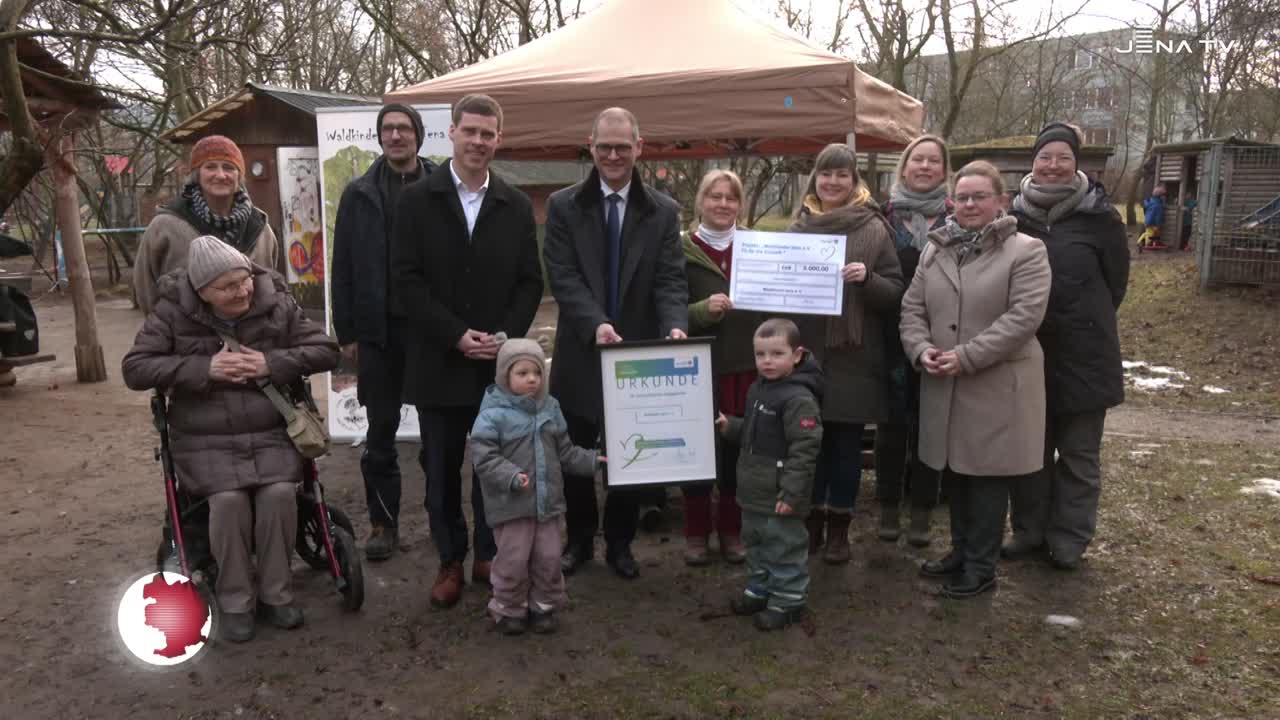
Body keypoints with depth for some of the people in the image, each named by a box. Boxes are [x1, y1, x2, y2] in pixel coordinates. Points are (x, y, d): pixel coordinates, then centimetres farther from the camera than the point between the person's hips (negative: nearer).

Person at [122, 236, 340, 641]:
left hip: (270, 432, 1)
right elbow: (134, 369, -8)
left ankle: (275, 593, -5)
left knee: (280, 492, -25)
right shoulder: (173, 312, -5)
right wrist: (204, 368, -19)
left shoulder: (276, 304, -2)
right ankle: (235, 600, -6)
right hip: (206, 439, -1)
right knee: (228, 498, -27)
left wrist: (273, 363, -16)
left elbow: (326, 350, 0)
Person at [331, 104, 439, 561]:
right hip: (379, 330, 1)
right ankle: (383, 522, 19)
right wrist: (346, 332, 1)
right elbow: (343, 268, 5)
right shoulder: (360, 194, 6)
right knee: (381, 430, 8)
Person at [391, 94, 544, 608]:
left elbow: (530, 282, 6)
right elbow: (406, 279, -6)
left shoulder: (516, 206, 7)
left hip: (499, 364, 1)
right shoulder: (417, 199, 0)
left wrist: (506, 335, -10)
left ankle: (488, 556, 24)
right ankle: (450, 562, 22)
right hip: (439, 362, -1)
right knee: (441, 469, 8)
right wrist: (457, 335, -13)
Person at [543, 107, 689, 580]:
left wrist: (675, 326, -25)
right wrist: (597, 324, -25)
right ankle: (579, 539, 32)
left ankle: (620, 543, 29)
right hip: (580, 356, 0)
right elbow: (563, 276, -9)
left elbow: (670, 280, -5)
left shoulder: (663, 211, 3)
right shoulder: (563, 206, 1)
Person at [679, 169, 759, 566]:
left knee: (739, 450, 7)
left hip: (747, 367, 2)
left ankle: (732, 530, 25)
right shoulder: (682, 250, -2)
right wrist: (703, 309, -21)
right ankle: (696, 533, 22)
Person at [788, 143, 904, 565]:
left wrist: (866, 278, -20)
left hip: (852, 356, -2)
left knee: (846, 441, 6)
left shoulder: (873, 229, -1)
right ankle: (812, 520, 22)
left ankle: (839, 527, 19)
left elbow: (895, 294, -2)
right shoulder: (799, 226, 9)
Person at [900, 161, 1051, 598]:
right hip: (945, 385, 6)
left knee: (988, 476, 3)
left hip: (998, 385, -5)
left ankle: (981, 567, 16)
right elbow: (913, 307, 10)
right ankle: (961, 551, 32)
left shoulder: (1026, 251, -7)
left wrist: (966, 357, -21)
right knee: (956, 470, 16)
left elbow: (1024, 316, -16)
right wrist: (921, 349, -10)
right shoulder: (935, 250, 11)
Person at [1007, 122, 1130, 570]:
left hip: (1083, 355, -2)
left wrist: (1086, 324, 6)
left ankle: (1069, 540, 20)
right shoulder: (1015, 215, 0)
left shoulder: (1098, 216, -6)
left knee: (1079, 454, 8)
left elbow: (1116, 282, 2)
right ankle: (1029, 530, 26)